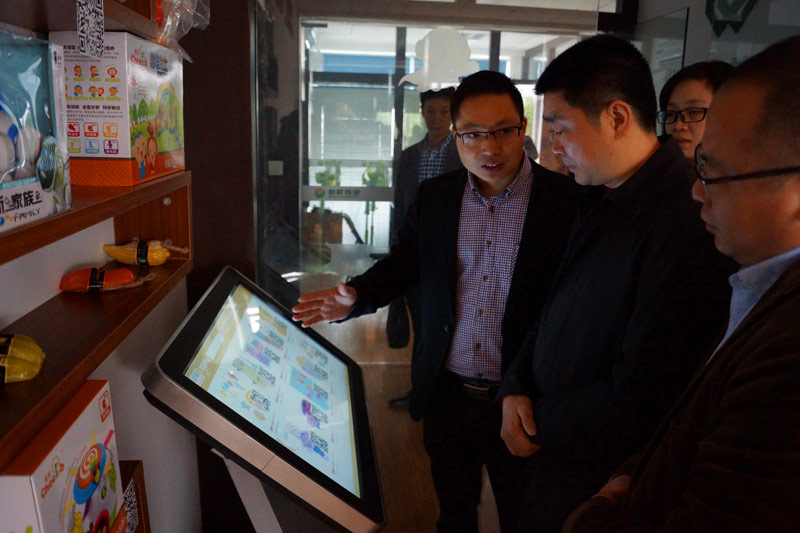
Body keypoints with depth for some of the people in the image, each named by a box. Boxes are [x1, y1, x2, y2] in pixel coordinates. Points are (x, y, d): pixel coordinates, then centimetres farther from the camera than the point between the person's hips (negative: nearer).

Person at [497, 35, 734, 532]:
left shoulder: (687, 226, -28)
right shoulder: (602, 201, 2)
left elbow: (637, 402, -27)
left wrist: (540, 425, -13)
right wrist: (517, 388, -5)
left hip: (603, 489, -7)